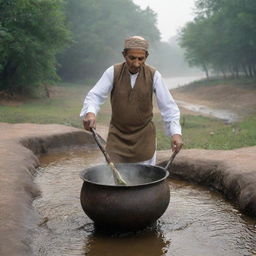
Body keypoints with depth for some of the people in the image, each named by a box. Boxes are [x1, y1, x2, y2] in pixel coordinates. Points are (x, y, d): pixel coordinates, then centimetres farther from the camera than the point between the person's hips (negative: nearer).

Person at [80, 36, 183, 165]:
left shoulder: (154, 75, -9)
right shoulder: (113, 72, -9)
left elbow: (168, 106, -9)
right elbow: (94, 95, -13)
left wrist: (176, 132, -21)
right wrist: (90, 112, -35)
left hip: (144, 137, 0)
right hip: (117, 136, 0)